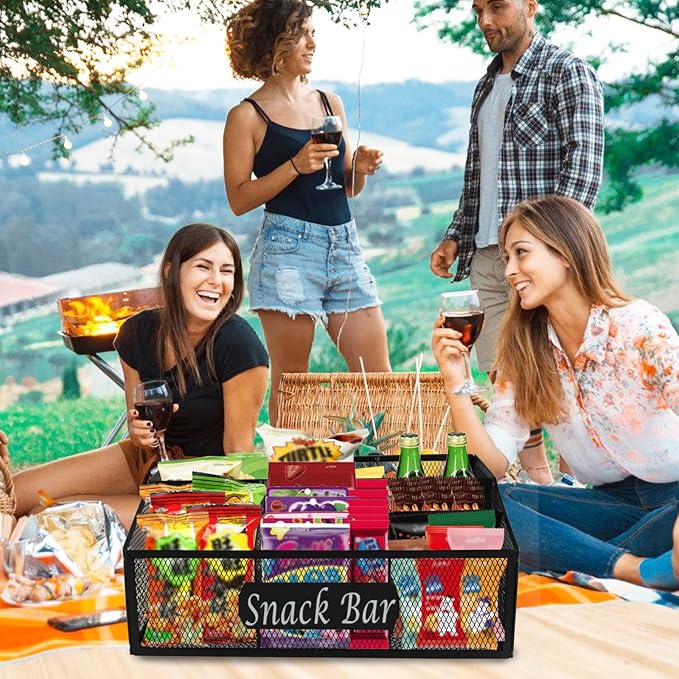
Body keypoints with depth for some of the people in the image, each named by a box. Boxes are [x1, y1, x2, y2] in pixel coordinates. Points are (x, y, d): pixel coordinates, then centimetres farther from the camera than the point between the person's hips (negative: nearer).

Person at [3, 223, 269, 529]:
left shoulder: (239, 345, -24)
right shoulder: (138, 332, -6)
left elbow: (239, 447, -16)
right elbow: (136, 421, 6)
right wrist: (140, 430, -16)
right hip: (146, 459, 6)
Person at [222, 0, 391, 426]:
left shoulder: (331, 103, 15)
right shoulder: (248, 116, 0)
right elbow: (239, 199, -5)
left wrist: (360, 168, 0)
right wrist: (296, 165, -15)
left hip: (345, 246, 5)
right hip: (288, 250, -5)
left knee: (378, 376, 3)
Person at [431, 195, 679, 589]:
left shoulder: (640, 327, -14)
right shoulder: (523, 350, 1)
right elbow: (493, 464, -3)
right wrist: (456, 383, -16)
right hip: (611, 502, 5)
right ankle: (636, 569, -25)